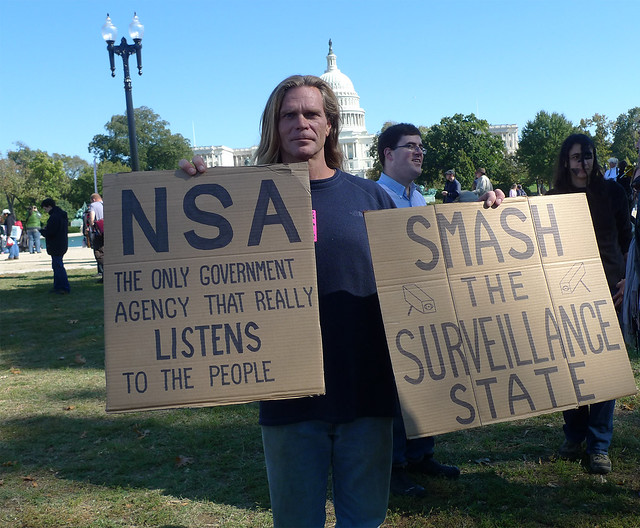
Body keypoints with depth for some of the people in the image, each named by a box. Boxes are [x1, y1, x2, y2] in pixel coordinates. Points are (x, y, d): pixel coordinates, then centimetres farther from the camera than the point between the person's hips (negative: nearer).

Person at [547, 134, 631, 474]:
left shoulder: (610, 191, 5)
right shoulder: (555, 198, 7)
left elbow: (627, 237, 10)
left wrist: (626, 278, 1)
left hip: (607, 289, -1)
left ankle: (599, 445, 6)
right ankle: (574, 435, 20)